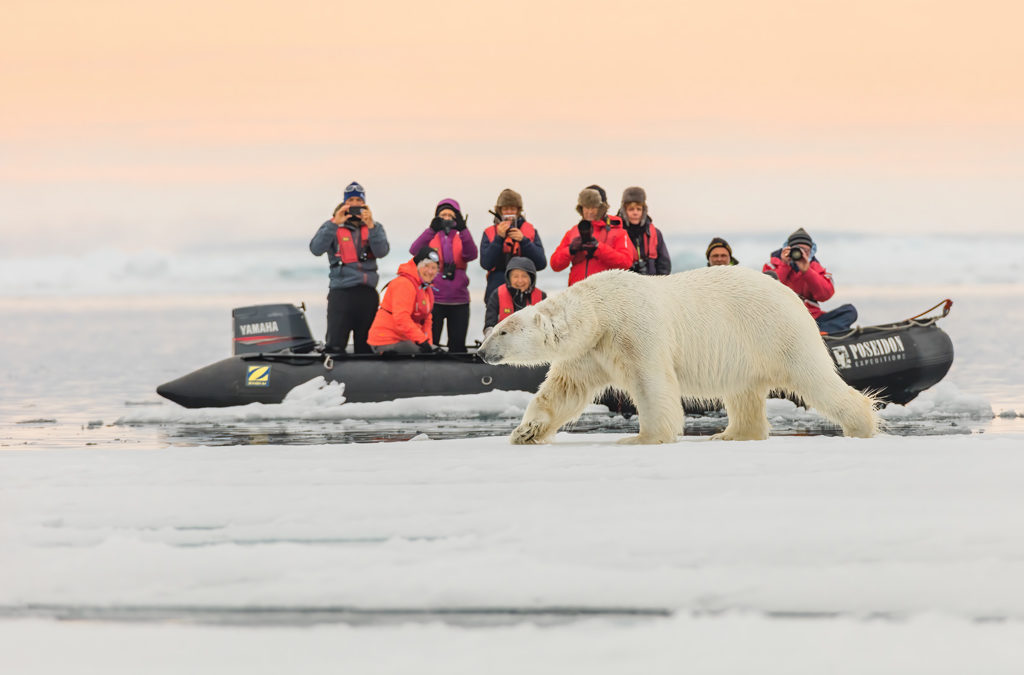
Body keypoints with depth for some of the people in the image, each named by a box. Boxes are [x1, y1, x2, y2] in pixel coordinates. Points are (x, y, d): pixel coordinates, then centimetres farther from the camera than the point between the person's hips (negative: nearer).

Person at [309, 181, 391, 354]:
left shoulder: (374, 227, 14)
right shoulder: (333, 226, 8)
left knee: (365, 348, 7)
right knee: (334, 346, -14)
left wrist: (371, 226, -16)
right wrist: (334, 224, -17)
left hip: (368, 293, 3)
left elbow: (382, 251, -4)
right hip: (341, 292, -3)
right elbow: (316, 249, -9)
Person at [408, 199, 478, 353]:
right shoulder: (431, 238, 7)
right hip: (433, 299, -2)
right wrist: (431, 230, -27)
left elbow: (471, 255, -11)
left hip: (458, 300, 2)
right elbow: (415, 250, -13)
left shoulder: (461, 239, 10)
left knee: (458, 346, 4)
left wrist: (463, 230, -26)